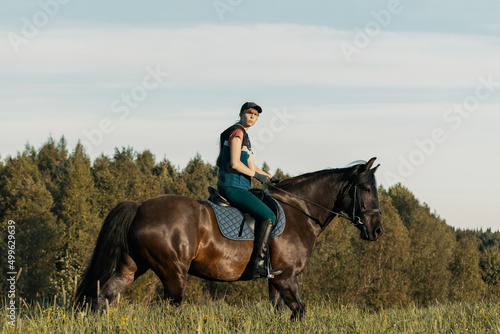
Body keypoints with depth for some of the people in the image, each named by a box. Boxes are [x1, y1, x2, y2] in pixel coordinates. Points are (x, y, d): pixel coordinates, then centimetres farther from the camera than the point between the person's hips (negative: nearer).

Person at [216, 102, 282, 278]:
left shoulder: (243, 135, 20)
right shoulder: (237, 132, -10)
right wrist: (257, 175, -10)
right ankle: (260, 264, -25)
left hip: (236, 187, 11)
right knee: (268, 217, -19)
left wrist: (271, 178, 19)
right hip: (233, 187, -11)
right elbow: (235, 163, -19)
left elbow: (251, 166, 25)